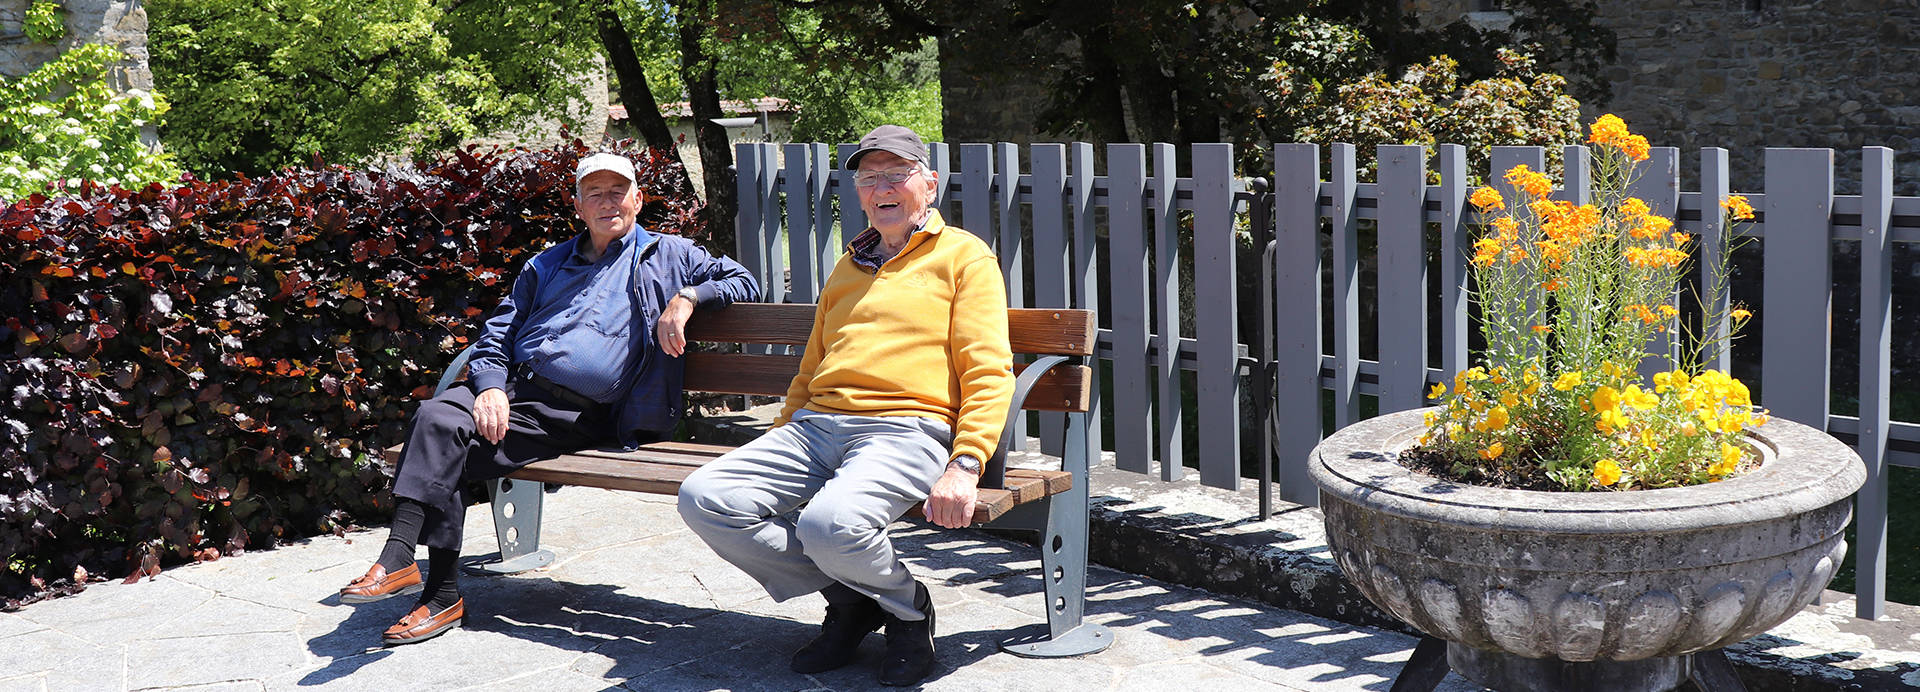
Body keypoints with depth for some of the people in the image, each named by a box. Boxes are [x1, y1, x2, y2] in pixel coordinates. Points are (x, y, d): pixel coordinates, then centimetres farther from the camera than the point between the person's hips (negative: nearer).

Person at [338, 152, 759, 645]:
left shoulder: (668, 256, 18)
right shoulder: (547, 265, 27)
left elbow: (743, 281, 16)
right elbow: (497, 336, 21)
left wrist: (686, 298, -4)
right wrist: (491, 386, -1)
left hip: (578, 416, -4)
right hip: (513, 389, 4)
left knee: (450, 453, -27)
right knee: (437, 417, -29)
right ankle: (398, 558, -33)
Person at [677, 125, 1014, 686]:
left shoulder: (964, 256, 8)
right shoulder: (848, 267, 28)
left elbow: (989, 373, -3)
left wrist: (964, 466, -18)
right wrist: (776, 445, 23)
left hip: (905, 431, -7)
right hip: (815, 427, 7)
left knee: (830, 523, -36)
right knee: (703, 498, -16)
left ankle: (906, 607, 0)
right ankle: (849, 598, 0)